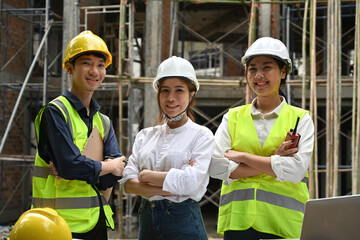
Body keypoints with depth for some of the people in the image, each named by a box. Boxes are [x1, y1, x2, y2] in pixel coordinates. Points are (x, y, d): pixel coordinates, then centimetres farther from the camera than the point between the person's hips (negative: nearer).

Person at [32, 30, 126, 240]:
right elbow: (70, 164, -19)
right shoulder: (55, 112, -8)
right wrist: (108, 167, -4)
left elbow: (117, 173, 1)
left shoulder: (103, 121, 14)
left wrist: (79, 170, -15)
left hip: (97, 222, 7)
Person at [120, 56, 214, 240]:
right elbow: (127, 182, 0)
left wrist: (146, 175, -7)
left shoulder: (202, 135, -4)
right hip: (147, 220, 4)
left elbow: (190, 182, -16)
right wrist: (167, 189, -14)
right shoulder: (145, 135, 9)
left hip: (183, 224, -4)